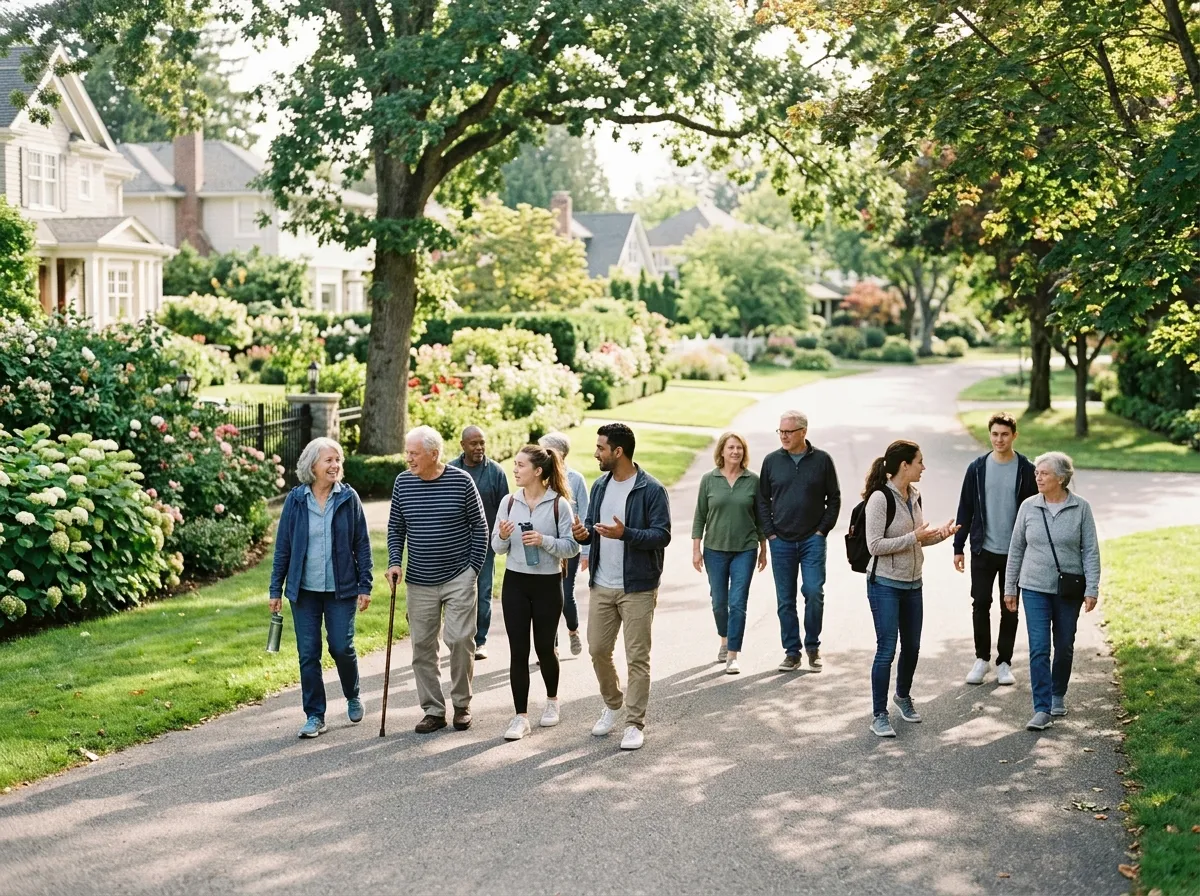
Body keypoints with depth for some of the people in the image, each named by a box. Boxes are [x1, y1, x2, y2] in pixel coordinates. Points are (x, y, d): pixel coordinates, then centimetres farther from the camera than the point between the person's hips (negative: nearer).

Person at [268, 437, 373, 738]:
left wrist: (365, 586, -3)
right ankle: (315, 716, 14)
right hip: (304, 590, 1)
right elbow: (283, 547, 4)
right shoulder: (295, 499, -1)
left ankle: (353, 696, 27)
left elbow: (362, 544, 1)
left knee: (342, 648, -2)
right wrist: (275, 590, 3)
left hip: (341, 589, -1)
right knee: (308, 654, 3)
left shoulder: (349, 498, -2)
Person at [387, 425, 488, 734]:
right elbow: (395, 527, 10)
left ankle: (462, 705, 12)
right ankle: (433, 710, 15)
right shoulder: (403, 482, 1)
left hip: (459, 578, -3)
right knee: (423, 646, 5)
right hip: (419, 581, 3)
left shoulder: (461, 481, -7)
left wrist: (474, 567, -4)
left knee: (461, 640, -6)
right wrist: (394, 562, -4)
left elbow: (479, 526, 0)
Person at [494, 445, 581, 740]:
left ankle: (552, 700, 36)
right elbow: (498, 548, 7)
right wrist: (503, 536, -15)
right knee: (518, 651, 1)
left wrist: (544, 541, -22)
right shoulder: (509, 502, 2)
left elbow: (572, 547, -8)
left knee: (544, 647, 10)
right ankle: (521, 717, 6)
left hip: (548, 583, -2)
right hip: (515, 583, 3)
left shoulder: (559, 504, -8)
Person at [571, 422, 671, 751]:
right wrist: (584, 533, -6)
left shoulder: (651, 489, -11)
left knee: (637, 657, -1)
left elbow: (662, 535, -16)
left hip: (637, 588, -6)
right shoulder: (600, 486, 10)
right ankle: (612, 706, 34)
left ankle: (635, 724, 8)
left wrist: (625, 533, -30)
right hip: (601, 586, 6)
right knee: (598, 650, 11)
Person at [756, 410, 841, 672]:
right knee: (785, 600, 5)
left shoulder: (821, 460, 1)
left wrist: (823, 530, -2)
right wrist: (770, 532, 2)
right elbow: (763, 500, 11)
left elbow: (834, 499, 6)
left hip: (812, 540, -2)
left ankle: (813, 646, 8)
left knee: (814, 592, -10)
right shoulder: (772, 461, 5)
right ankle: (792, 652, 13)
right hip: (781, 542, 2)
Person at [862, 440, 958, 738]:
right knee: (887, 649, -5)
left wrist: (938, 534, 0)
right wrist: (914, 537, -21)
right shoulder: (880, 498, -18)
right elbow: (875, 545, -21)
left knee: (912, 646, 17)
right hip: (885, 584, -8)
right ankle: (879, 715, 5)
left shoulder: (914, 496, 7)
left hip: (912, 584, 8)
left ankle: (903, 696, 40)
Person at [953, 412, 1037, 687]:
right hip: (983, 550, 1)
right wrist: (958, 547, 2)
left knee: (1010, 609, 7)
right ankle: (982, 658, 20)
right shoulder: (977, 468, 0)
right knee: (980, 604, 5)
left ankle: (1004, 662, 18)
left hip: (1015, 552, -1)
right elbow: (965, 509, 5)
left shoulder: (1026, 470, -3)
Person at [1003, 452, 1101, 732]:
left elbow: (1090, 551, -4)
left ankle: (1058, 695, 36)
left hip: (1069, 590, 0)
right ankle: (1042, 710, -7)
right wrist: (1010, 587, 8)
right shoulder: (1028, 507, -2)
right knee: (1039, 649, -8)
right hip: (1035, 588, 0)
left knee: (1064, 646, 14)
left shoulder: (1081, 508, -6)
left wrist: (1092, 589, -9)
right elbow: (1016, 548, 6)